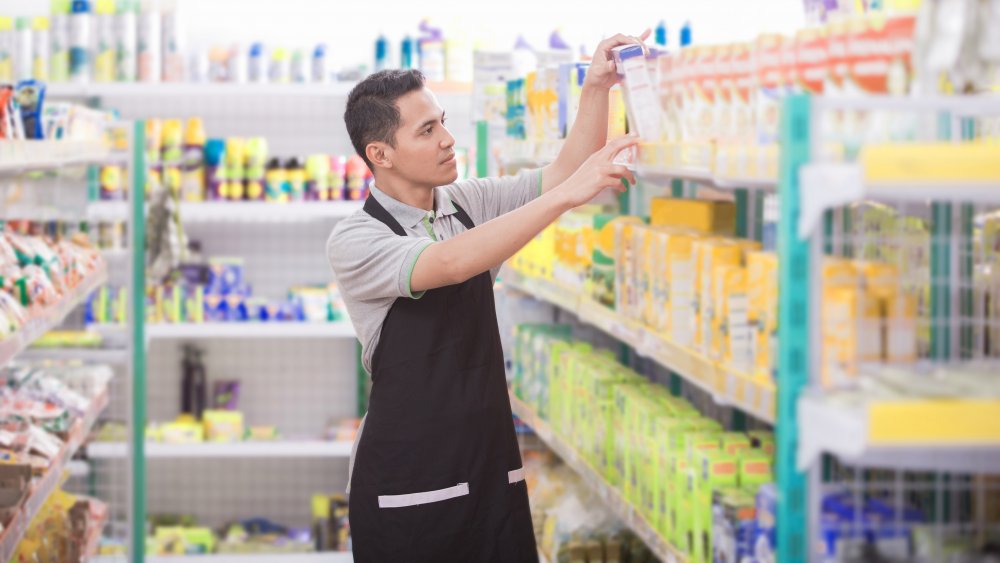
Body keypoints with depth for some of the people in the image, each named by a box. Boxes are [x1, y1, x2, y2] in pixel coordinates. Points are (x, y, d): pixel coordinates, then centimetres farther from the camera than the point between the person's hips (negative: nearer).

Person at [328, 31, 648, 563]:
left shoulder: (469, 201, 6)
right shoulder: (354, 241, -13)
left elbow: (565, 172, 0)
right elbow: (451, 263, -29)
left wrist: (596, 89, -16)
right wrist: (566, 195, -33)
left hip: (494, 470, 5)